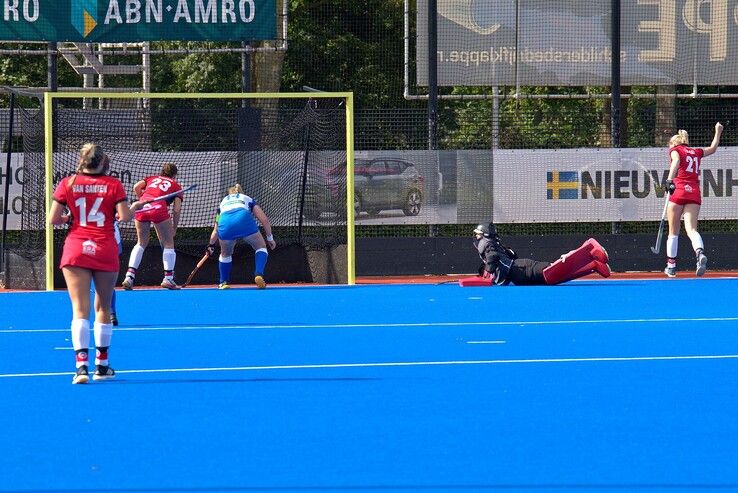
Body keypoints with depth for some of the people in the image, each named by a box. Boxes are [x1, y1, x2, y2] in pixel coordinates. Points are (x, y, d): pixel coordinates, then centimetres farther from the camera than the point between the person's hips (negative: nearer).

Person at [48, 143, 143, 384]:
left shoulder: (67, 183, 1)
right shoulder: (113, 184, -1)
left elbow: (53, 219, -1)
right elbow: (125, 216, -6)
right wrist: (134, 207, 15)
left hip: (75, 249, 0)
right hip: (106, 251, 0)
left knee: (80, 309, -5)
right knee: (103, 307, 15)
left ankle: (82, 364, -19)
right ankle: (102, 365, 22)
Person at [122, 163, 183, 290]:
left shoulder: (152, 178, 30)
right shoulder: (176, 186, 21)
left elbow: (136, 187, 13)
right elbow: (177, 209, 10)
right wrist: (174, 228, 17)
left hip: (141, 208, 3)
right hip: (159, 208, -3)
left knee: (141, 243, 16)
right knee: (168, 243, 11)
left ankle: (129, 277, 6)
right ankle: (168, 278, 7)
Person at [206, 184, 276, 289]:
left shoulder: (223, 202, 41)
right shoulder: (248, 199, 36)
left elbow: (216, 230, 44)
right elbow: (265, 220, 25)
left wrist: (211, 245, 55)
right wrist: (270, 238, 34)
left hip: (225, 222, 2)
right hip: (244, 220, -2)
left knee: (225, 254, 29)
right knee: (261, 248, 18)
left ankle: (223, 283, 32)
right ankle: (259, 274, -2)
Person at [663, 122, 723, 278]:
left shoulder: (675, 150, 9)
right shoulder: (697, 152, 23)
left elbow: (676, 161, -14)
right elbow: (713, 148, 42)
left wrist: (670, 179, -26)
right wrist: (718, 132, 57)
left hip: (679, 191, -4)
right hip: (695, 193, 4)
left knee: (673, 231, 7)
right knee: (691, 228, -8)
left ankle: (671, 265, 10)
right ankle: (700, 252, -37)